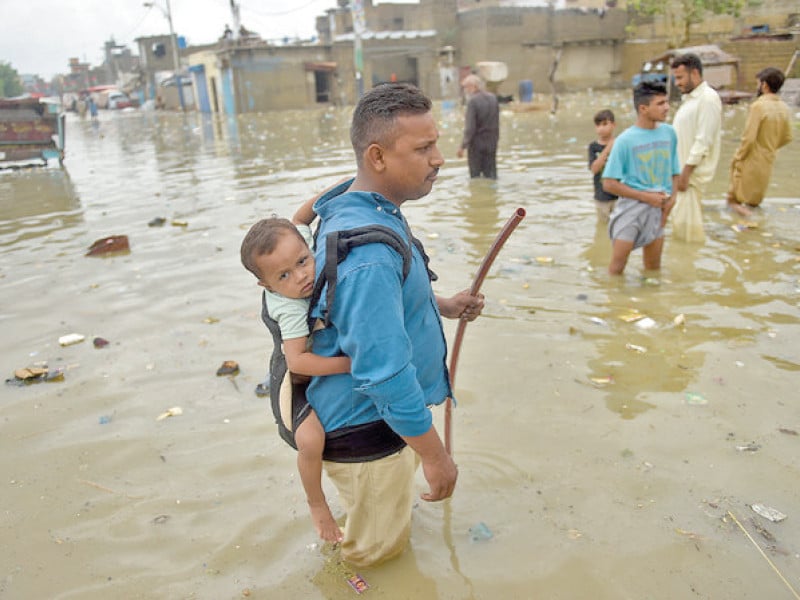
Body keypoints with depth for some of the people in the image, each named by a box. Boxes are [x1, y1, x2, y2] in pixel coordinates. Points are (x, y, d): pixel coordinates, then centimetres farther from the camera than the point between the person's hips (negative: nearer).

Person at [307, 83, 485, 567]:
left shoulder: (367, 211, -1)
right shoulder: (368, 252, -36)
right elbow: (385, 374, -33)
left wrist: (441, 305, 8)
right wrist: (435, 455, -23)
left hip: (361, 411, 10)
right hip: (367, 429, -10)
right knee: (380, 547, 18)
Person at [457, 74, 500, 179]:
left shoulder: (473, 101, -16)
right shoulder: (493, 98, 4)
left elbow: (470, 127, -19)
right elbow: (496, 124, 8)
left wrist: (462, 146, -15)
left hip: (476, 143, -6)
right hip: (491, 143, 6)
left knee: (476, 176, 6)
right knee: (491, 175, 11)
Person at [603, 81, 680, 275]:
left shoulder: (669, 133, 2)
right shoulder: (625, 140, -12)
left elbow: (674, 173, 12)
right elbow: (609, 184, -12)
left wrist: (671, 198, -6)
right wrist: (646, 196, -14)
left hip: (657, 209, 4)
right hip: (631, 206, -4)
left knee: (653, 267, 13)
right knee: (618, 264, -3)